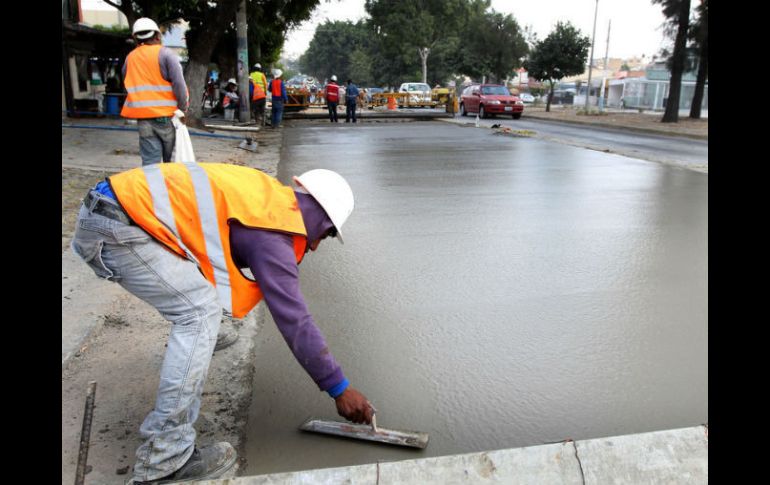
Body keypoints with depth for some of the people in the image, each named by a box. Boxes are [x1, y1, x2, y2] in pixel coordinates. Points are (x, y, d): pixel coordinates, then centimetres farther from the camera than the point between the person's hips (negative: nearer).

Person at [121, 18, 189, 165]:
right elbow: (179, 84, -12)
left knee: (150, 161, 2)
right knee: (172, 162, 8)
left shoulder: (130, 58, 12)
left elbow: (128, 85, 19)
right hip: (166, 116, -3)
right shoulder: (165, 53, -4)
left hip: (143, 118, 3)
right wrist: (183, 109, -3)